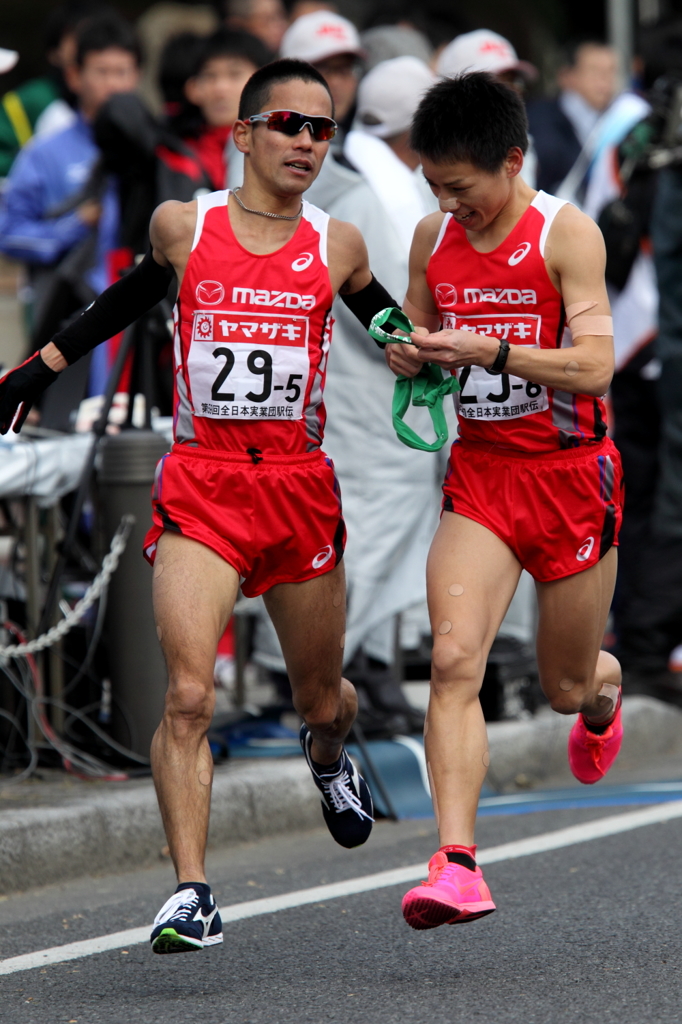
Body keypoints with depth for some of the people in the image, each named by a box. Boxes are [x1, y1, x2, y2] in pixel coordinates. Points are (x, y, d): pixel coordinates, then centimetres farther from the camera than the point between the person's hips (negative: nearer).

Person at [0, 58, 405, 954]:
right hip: (199, 485, -2)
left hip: (300, 486, 2)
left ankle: (329, 761, 52)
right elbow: (136, 295, 21)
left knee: (322, 700, 15)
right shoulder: (183, 226, 2)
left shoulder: (337, 246, 4)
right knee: (189, 695, -17)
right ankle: (190, 894, -16)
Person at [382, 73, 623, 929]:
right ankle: (455, 865, -24)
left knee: (567, 686, 11)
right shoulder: (434, 239, 3)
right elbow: (416, 332, 18)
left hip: (570, 473, -3)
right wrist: (408, 357, -6)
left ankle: (602, 701, 52)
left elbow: (595, 367, -19)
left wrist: (491, 351, -30)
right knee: (453, 657, -18)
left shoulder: (566, 234, -12)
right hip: (478, 473, 3)